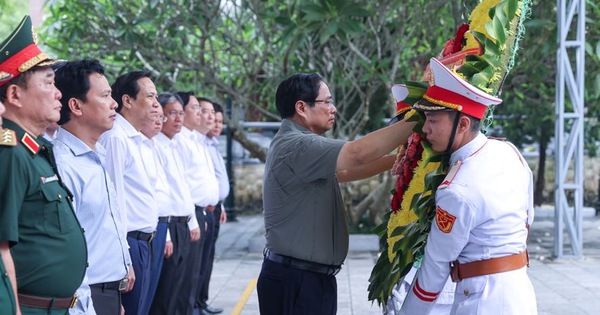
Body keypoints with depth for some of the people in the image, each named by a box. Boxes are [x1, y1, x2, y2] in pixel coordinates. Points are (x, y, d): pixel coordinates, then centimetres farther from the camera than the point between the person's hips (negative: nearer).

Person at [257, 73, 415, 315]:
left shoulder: (297, 145, 16)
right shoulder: (296, 145, -19)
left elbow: (345, 171, 20)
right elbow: (358, 153, -29)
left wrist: (398, 158, 10)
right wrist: (417, 121, -23)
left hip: (307, 276, 10)